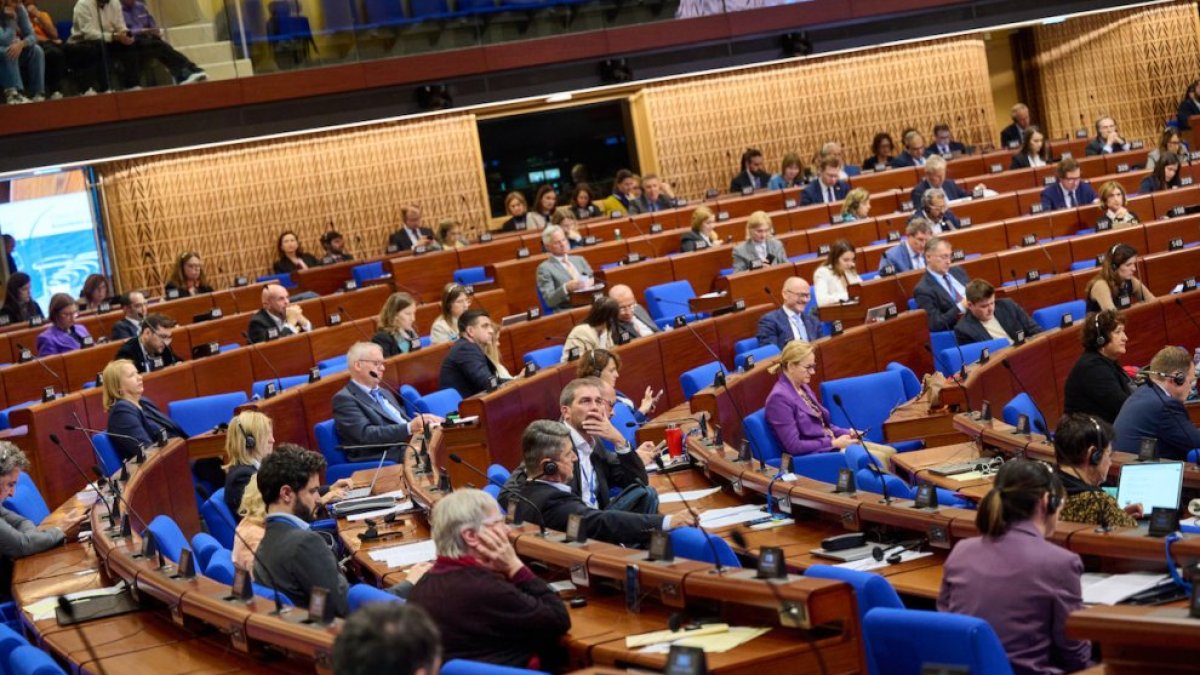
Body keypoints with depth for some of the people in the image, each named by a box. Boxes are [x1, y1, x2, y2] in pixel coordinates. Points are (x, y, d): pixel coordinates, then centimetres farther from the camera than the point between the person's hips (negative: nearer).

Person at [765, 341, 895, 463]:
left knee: (890, 453, -4)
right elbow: (794, 445, -20)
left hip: (832, 444, 9)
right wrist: (834, 443, -16)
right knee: (878, 459, -20)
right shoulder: (779, 398, -16)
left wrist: (847, 432, 2)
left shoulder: (803, 388, 12)